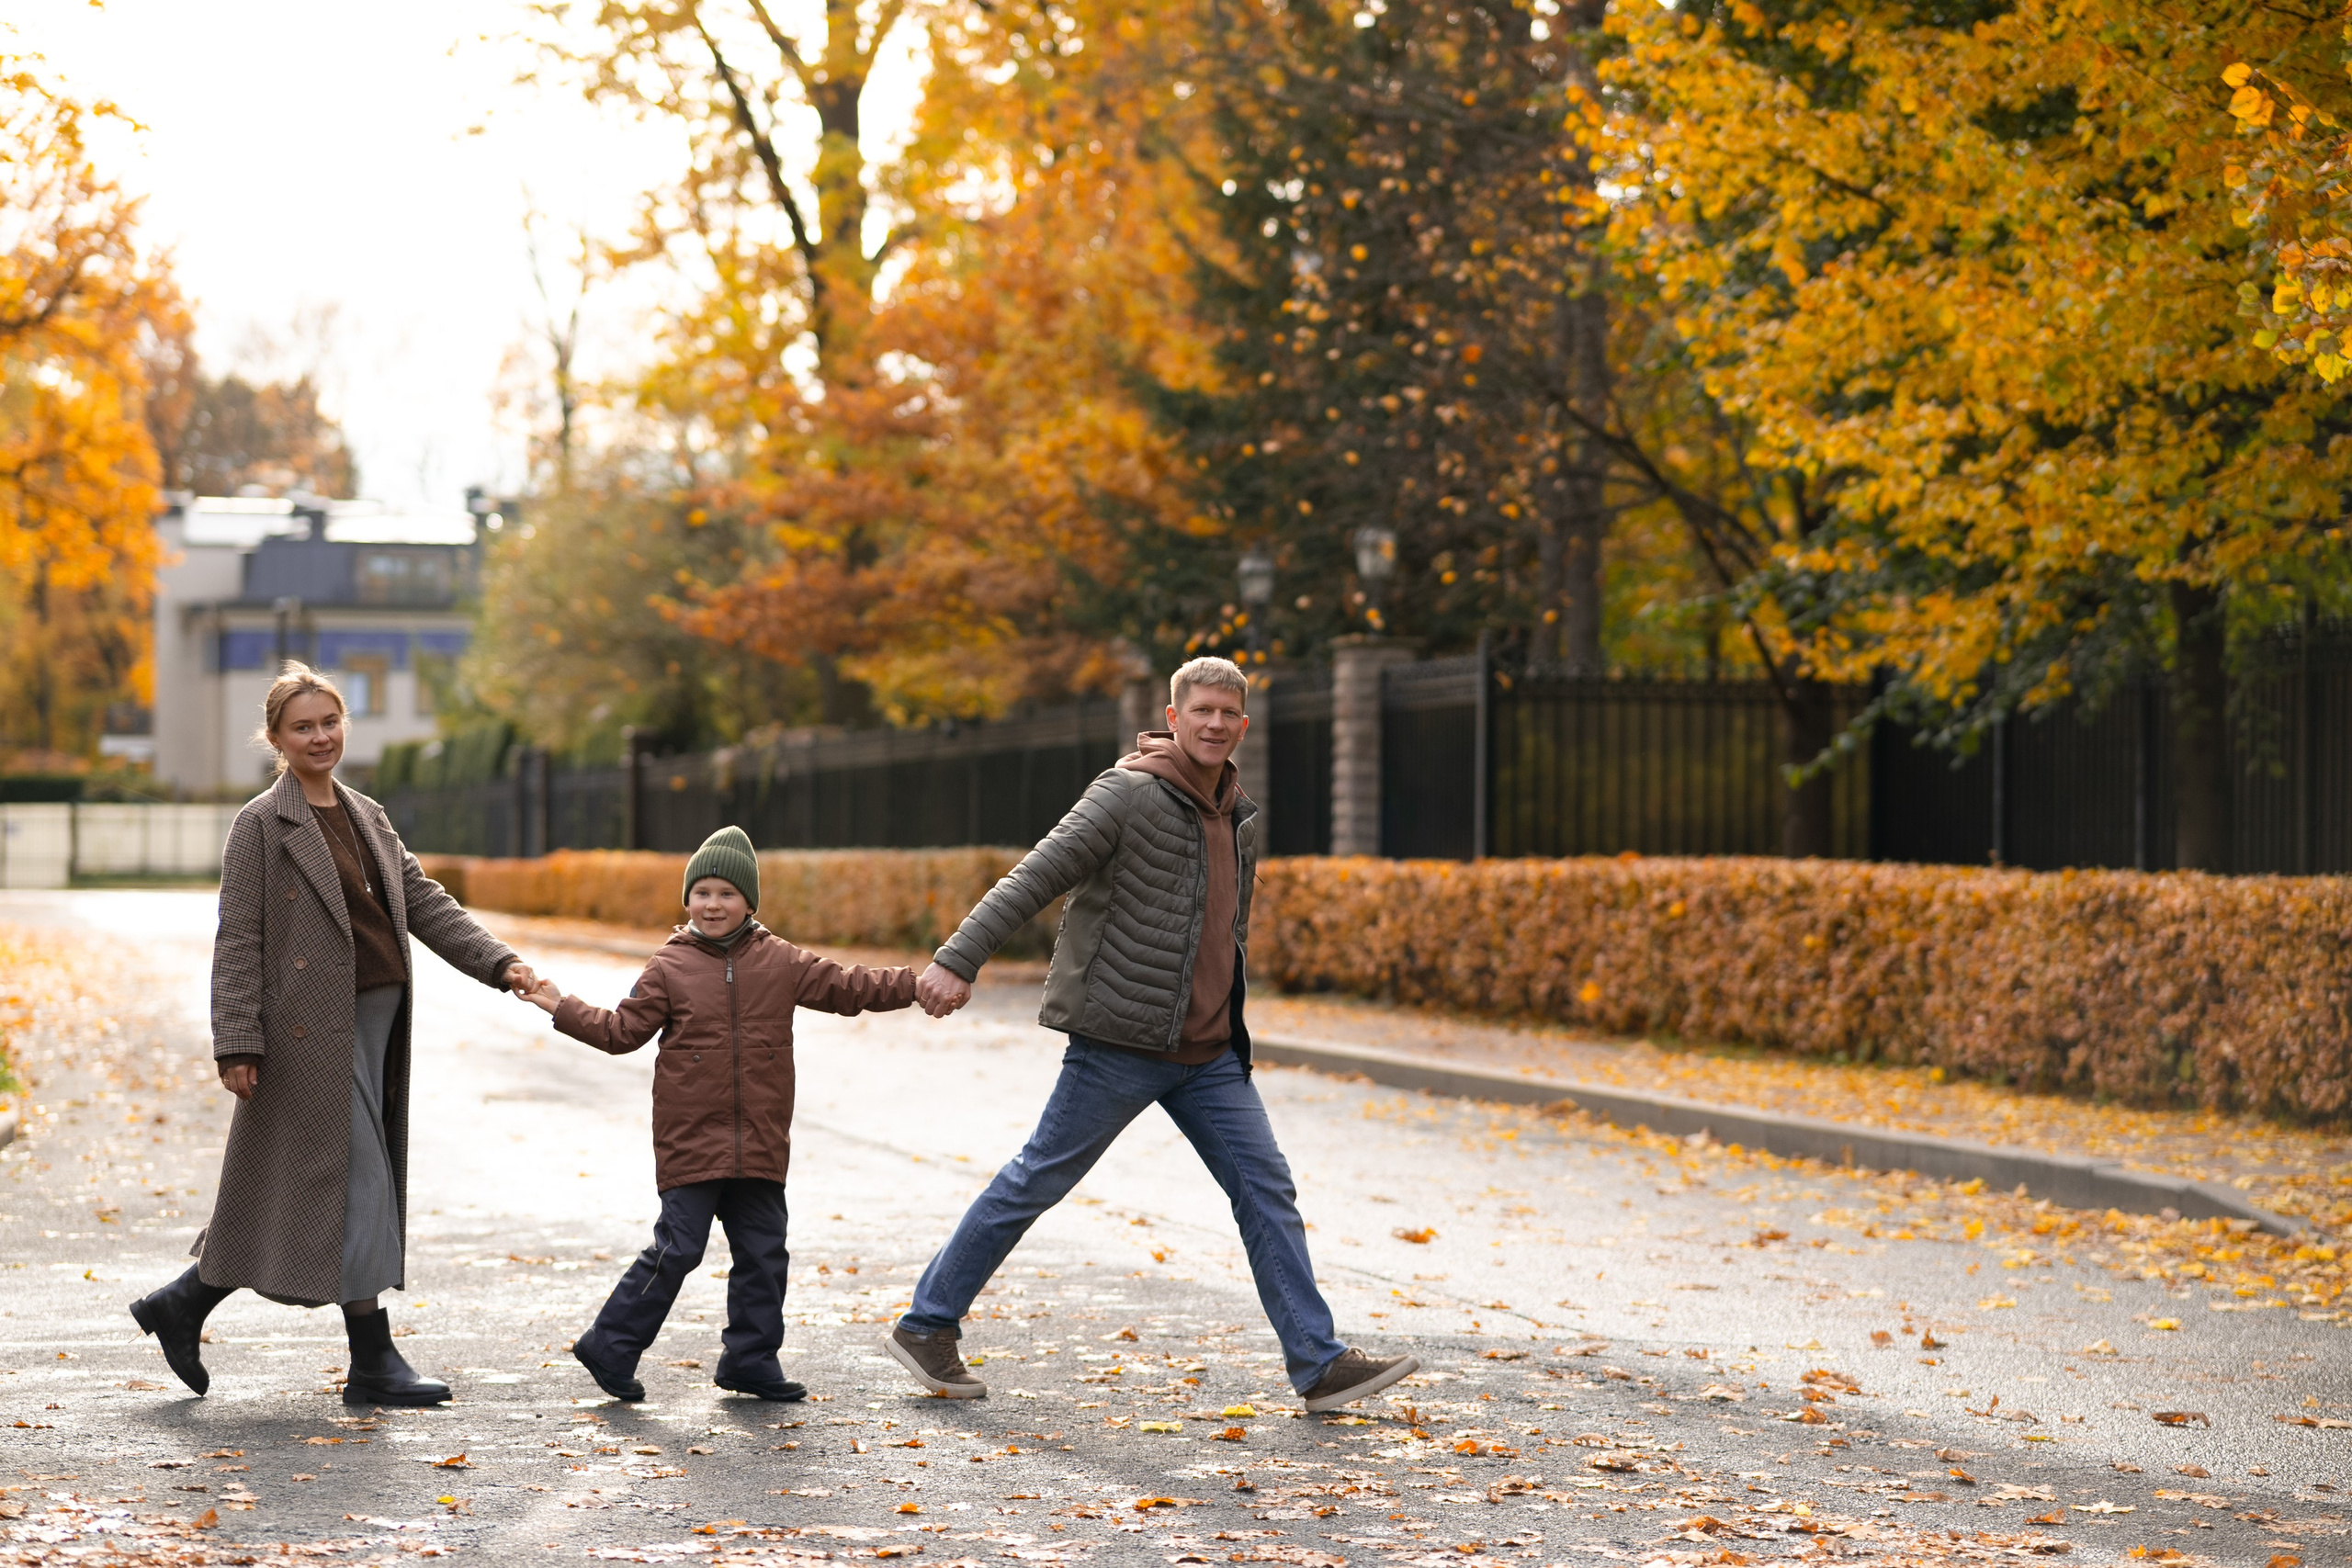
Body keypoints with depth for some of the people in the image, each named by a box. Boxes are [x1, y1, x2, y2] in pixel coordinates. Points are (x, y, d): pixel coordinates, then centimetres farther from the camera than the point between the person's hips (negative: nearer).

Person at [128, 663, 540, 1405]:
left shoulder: (367, 816, 16)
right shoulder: (260, 826, -6)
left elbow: (426, 903, 12)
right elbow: (238, 942, -9)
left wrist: (499, 962, -1)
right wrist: (236, 1044, -15)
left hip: (376, 1022, 7)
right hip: (315, 1030, -7)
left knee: (294, 1191, 11)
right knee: (357, 1183, -7)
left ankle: (183, 1304, 24)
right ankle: (373, 1363, 0)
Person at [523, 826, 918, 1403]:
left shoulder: (781, 963, 7)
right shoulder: (670, 967, 1)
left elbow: (848, 987, 10)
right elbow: (622, 1030, 4)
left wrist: (915, 984, 1)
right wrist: (564, 1009, -4)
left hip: (759, 1144, 4)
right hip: (690, 1142, -4)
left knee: (763, 1252, 7)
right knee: (677, 1249, -6)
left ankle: (751, 1360, 19)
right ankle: (610, 1349, 5)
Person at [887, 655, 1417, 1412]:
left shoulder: (1241, 816, 13)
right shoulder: (1128, 793, -11)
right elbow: (1035, 877, -16)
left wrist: (1233, 1021, 23)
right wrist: (957, 960, -24)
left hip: (1209, 1050, 7)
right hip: (1120, 1040, -7)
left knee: (1267, 1189, 1)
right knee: (1037, 1182, 1)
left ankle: (1318, 1363, 3)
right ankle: (926, 1326, 14)